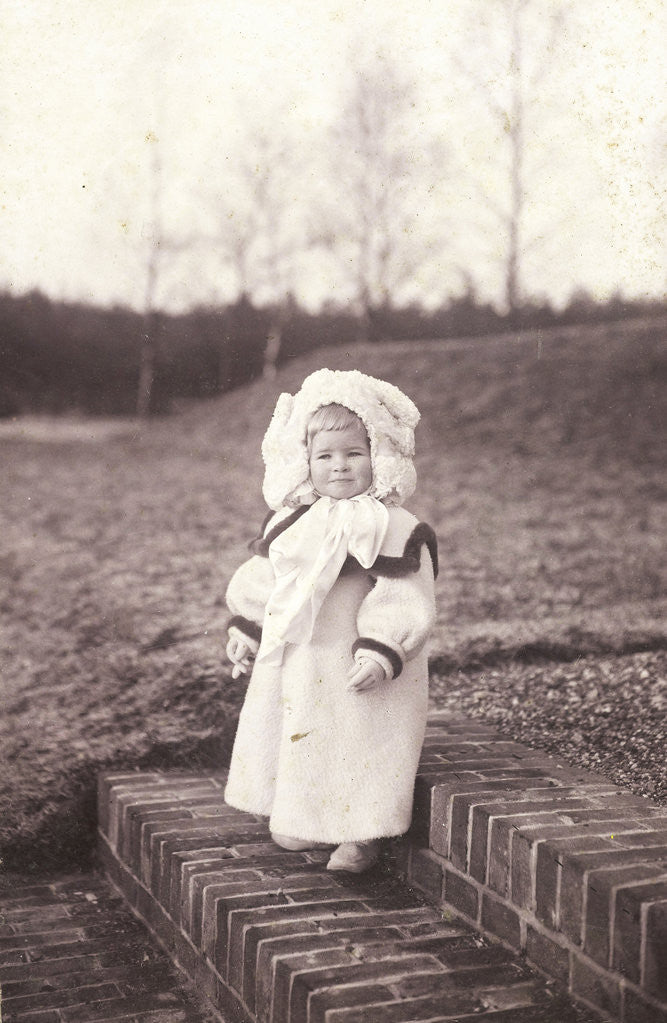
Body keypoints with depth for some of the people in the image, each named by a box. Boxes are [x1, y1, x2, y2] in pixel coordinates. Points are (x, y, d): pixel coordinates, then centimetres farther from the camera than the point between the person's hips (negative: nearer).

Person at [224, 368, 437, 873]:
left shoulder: (397, 530, -12)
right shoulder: (293, 522, 6)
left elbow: (405, 602, -16)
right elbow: (262, 581, 15)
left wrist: (380, 654, -23)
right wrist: (246, 632, 13)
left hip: (357, 672, -5)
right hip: (294, 668, 6)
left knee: (361, 751, -1)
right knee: (296, 744, 14)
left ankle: (362, 835, 15)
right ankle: (300, 819, 32)